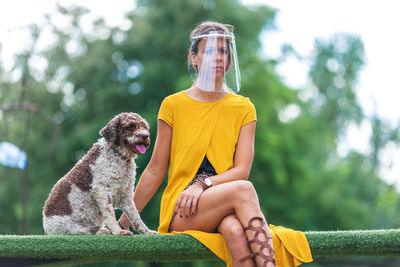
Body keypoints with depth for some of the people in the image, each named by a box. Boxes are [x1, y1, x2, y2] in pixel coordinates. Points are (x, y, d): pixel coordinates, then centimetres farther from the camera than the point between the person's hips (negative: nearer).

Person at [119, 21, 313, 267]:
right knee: (243, 189, -33)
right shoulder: (173, 105, 6)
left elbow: (242, 170, 0)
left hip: (222, 209, 2)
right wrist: (124, 222, 9)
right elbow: (155, 171, 10)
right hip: (179, 211, -1)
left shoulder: (244, 108, 10)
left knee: (236, 230, -38)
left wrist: (204, 184, -18)